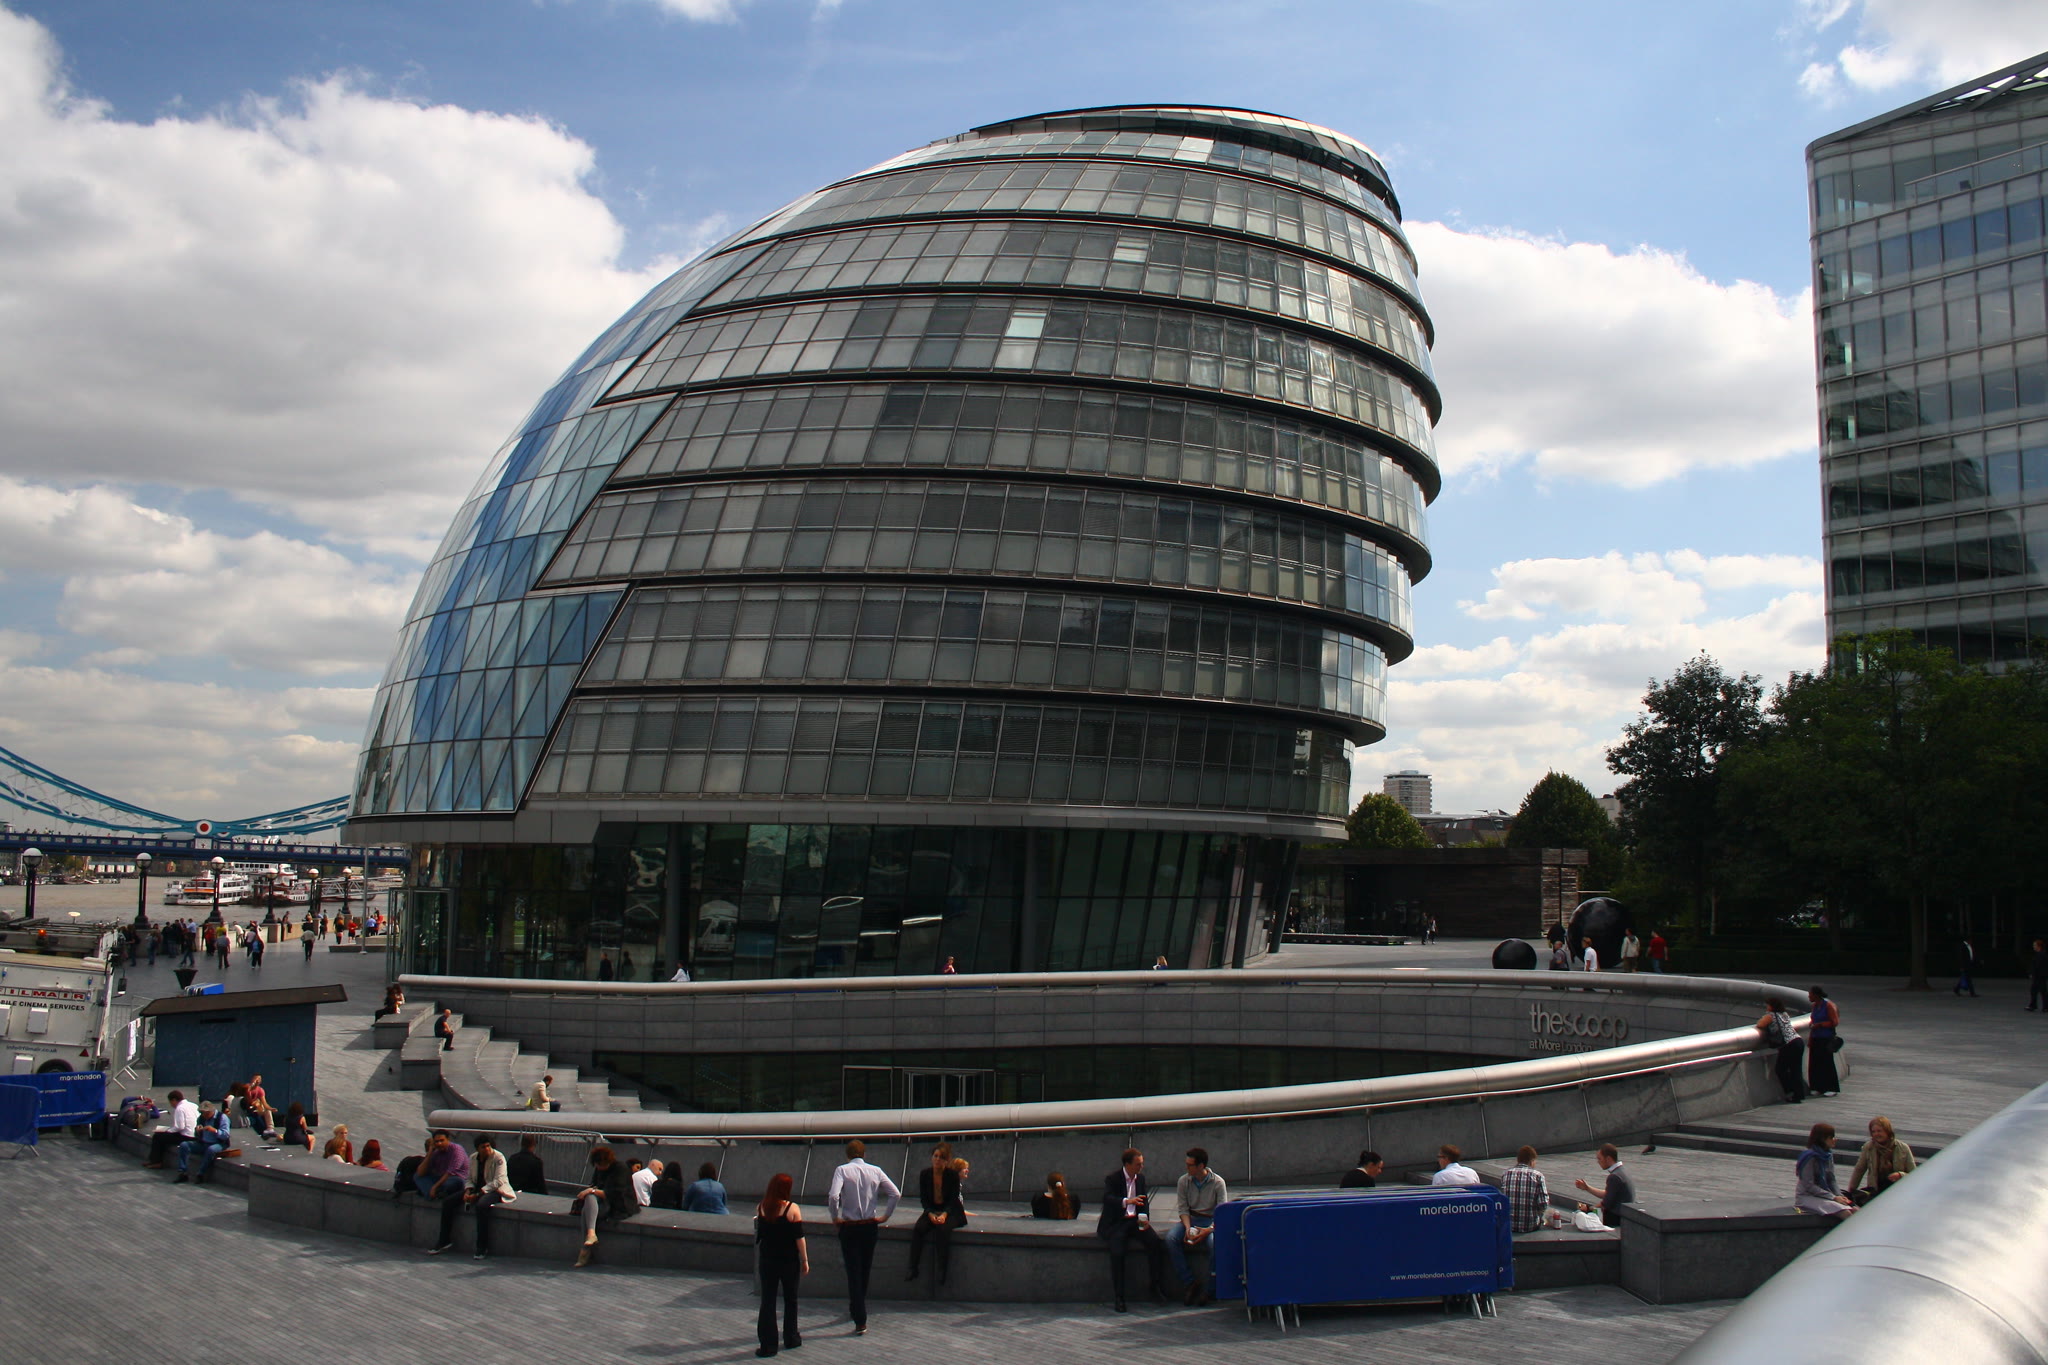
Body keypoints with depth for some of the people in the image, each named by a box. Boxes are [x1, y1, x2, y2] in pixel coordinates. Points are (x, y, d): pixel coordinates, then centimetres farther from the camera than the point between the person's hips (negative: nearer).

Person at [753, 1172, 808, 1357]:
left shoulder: (760, 1208, -4)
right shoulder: (792, 1208, -13)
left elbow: (758, 1235, 5)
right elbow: (799, 1237, -11)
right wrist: (805, 1260, -4)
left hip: (767, 1260, 2)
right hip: (789, 1260, -2)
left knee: (767, 1300, 5)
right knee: (790, 1299, 15)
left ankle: (767, 1345, 3)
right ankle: (791, 1338, 26)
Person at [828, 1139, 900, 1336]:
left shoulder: (842, 1170, -8)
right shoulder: (876, 1171, 1)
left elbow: (833, 1196, -23)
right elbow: (896, 1194, -6)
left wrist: (835, 1218, -9)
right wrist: (886, 1216, 4)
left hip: (849, 1227, -3)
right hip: (871, 1226, 3)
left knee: (854, 1272, -2)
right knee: (865, 1270, 19)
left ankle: (860, 1322, -8)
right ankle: (857, 1309, 35)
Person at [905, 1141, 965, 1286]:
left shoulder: (953, 1175, -10)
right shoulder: (924, 1174, -3)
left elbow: (953, 1200, -11)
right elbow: (923, 1199, -1)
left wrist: (944, 1215, -28)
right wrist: (930, 1214, -18)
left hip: (951, 1212, -3)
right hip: (931, 1211, 3)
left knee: (943, 1229, -34)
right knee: (917, 1228, -26)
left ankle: (942, 1270, -26)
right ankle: (913, 1269, -23)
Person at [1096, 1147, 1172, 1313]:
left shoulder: (1140, 1178, 11)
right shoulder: (1111, 1178, -9)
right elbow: (1107, 1198, -27)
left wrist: (1144, 1218, -2)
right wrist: (1127, 1201, -44)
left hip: (1135, 1221, 5)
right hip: (1115, 1223, -5)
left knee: (1156, 1243, -21)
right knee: (1117, 1252, -31)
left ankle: (1157, 1285, -6)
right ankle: (1119, 1298, -22)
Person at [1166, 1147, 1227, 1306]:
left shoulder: (1218, 1182, -7)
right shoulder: (1184, 1181, 1)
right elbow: (1183, 1209, 1)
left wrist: (1209, 1230, -26)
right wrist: (1188, 1228, -18)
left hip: (1211, 1221, -3)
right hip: (1190, 1219, 3)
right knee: (1171, 1238, -27)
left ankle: (1208, 1290, -22)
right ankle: (1189, 1282, -19)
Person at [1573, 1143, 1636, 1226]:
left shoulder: (1614, 1177, -22)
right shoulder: (1622, 1172, 9)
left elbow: (1606, 1204, -19)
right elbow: (1607, 1195, 19)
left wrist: (1588, 1208, -4)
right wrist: (1587, 1188, 22)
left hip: (1617, 1218, -10)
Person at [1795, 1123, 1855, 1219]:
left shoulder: (1828, 1155, 8)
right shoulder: (1810, 1157, -15)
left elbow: (1832, 1180, 12)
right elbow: (1809, 1185, -17)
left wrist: (1840, 1196, -7)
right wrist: (1833, 1197, -18)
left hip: (1825, 1195, 7)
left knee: (1856, 1211, -14)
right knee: (1845, 1213, -26)